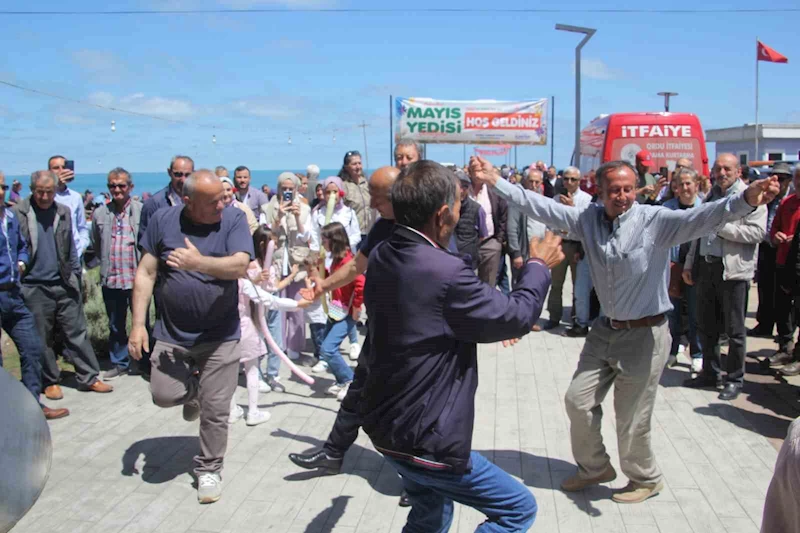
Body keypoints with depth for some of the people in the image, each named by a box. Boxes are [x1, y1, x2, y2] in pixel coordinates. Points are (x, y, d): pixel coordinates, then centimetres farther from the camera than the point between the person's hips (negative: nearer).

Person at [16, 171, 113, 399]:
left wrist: (75, 275, 8)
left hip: (64, 285, 3)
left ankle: (89, 377, 13)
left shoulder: (64, 212, 7)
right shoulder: (17, 214, -4)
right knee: (42, 338, 8)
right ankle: (50, 381, 21)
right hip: (35, 288, -3)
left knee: (77, 333, 6)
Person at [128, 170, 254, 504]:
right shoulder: (164, 220, -3)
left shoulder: (233, 219, -8)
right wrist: (138, 324, -4)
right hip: (172, 333, 2)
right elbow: (145, 274, 0)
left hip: (219, 335, -1)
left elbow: (240, 265, -21)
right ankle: (192, 391, 34)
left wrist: (198, 263, -35)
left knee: (215, 410, 3)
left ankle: (209, 469, 25)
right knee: (164, 395, -2)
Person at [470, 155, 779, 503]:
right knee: (578, 401, 14)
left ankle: (645, 479, 35)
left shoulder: (655, 220, -16)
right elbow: (540, 207, -5)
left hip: (645, 334, -5)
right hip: (605, 330, 6)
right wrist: (494, 181, -12)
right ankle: (595, 468, 39)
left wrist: (746, 200, -50)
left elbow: (699, 217, -32)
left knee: (632, 418, 6)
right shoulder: (589, 219, -3)